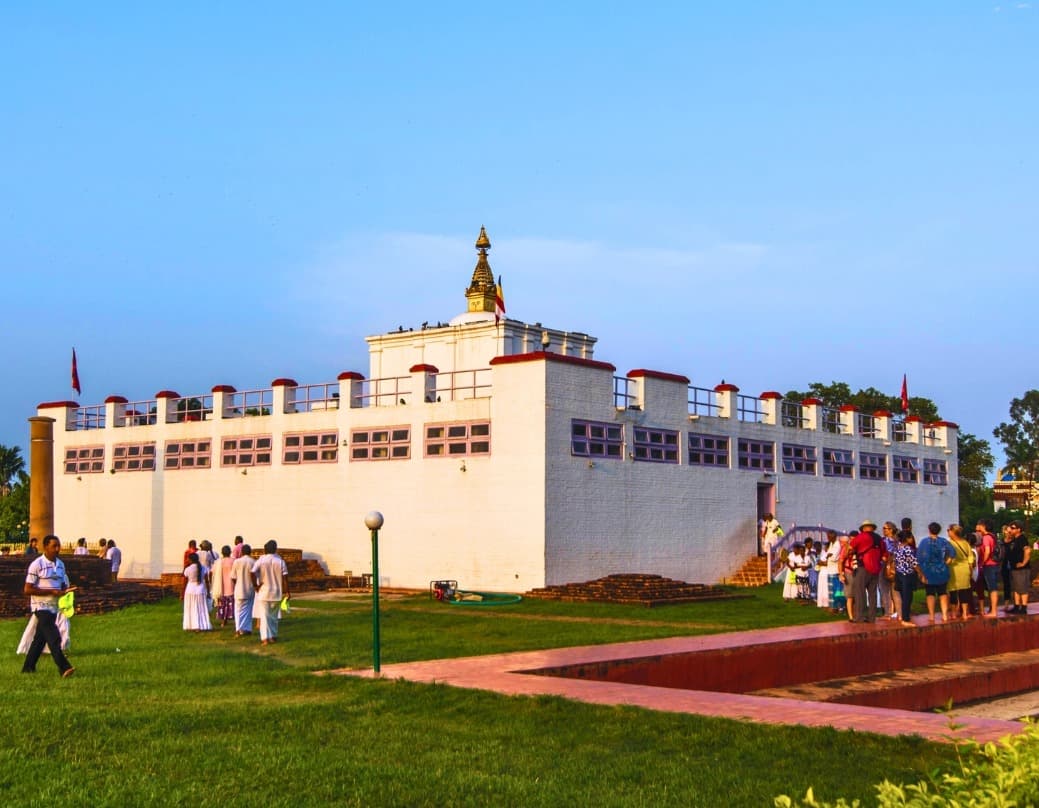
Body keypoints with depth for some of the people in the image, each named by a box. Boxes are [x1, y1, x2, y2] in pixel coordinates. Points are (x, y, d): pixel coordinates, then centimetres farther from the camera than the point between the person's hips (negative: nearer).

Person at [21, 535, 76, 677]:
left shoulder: (60, 564, 10)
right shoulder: (37, 564, -11)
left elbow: (63, 585, 19)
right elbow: (27, 589, -14)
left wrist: (66, 590, -7)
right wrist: (51, 592, -19)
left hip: (54, 607, 7)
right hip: (41, 606, -7)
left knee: (40, 638, 14)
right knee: (54, 638, -15)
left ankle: (28, 667, 24)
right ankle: (64, 668, -19)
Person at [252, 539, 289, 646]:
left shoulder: (261, 560, -6)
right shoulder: (280, 561, -3)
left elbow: (253, 573, -19)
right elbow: (285, 577, -5)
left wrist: (256, 585, -7)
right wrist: (286, 591, 2)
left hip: (264, 592, -2)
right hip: (277, 593, 2)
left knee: (264, 616, 1)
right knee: (274, 616, 16)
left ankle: (265, 638, -7)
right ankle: (273, 636, 22)